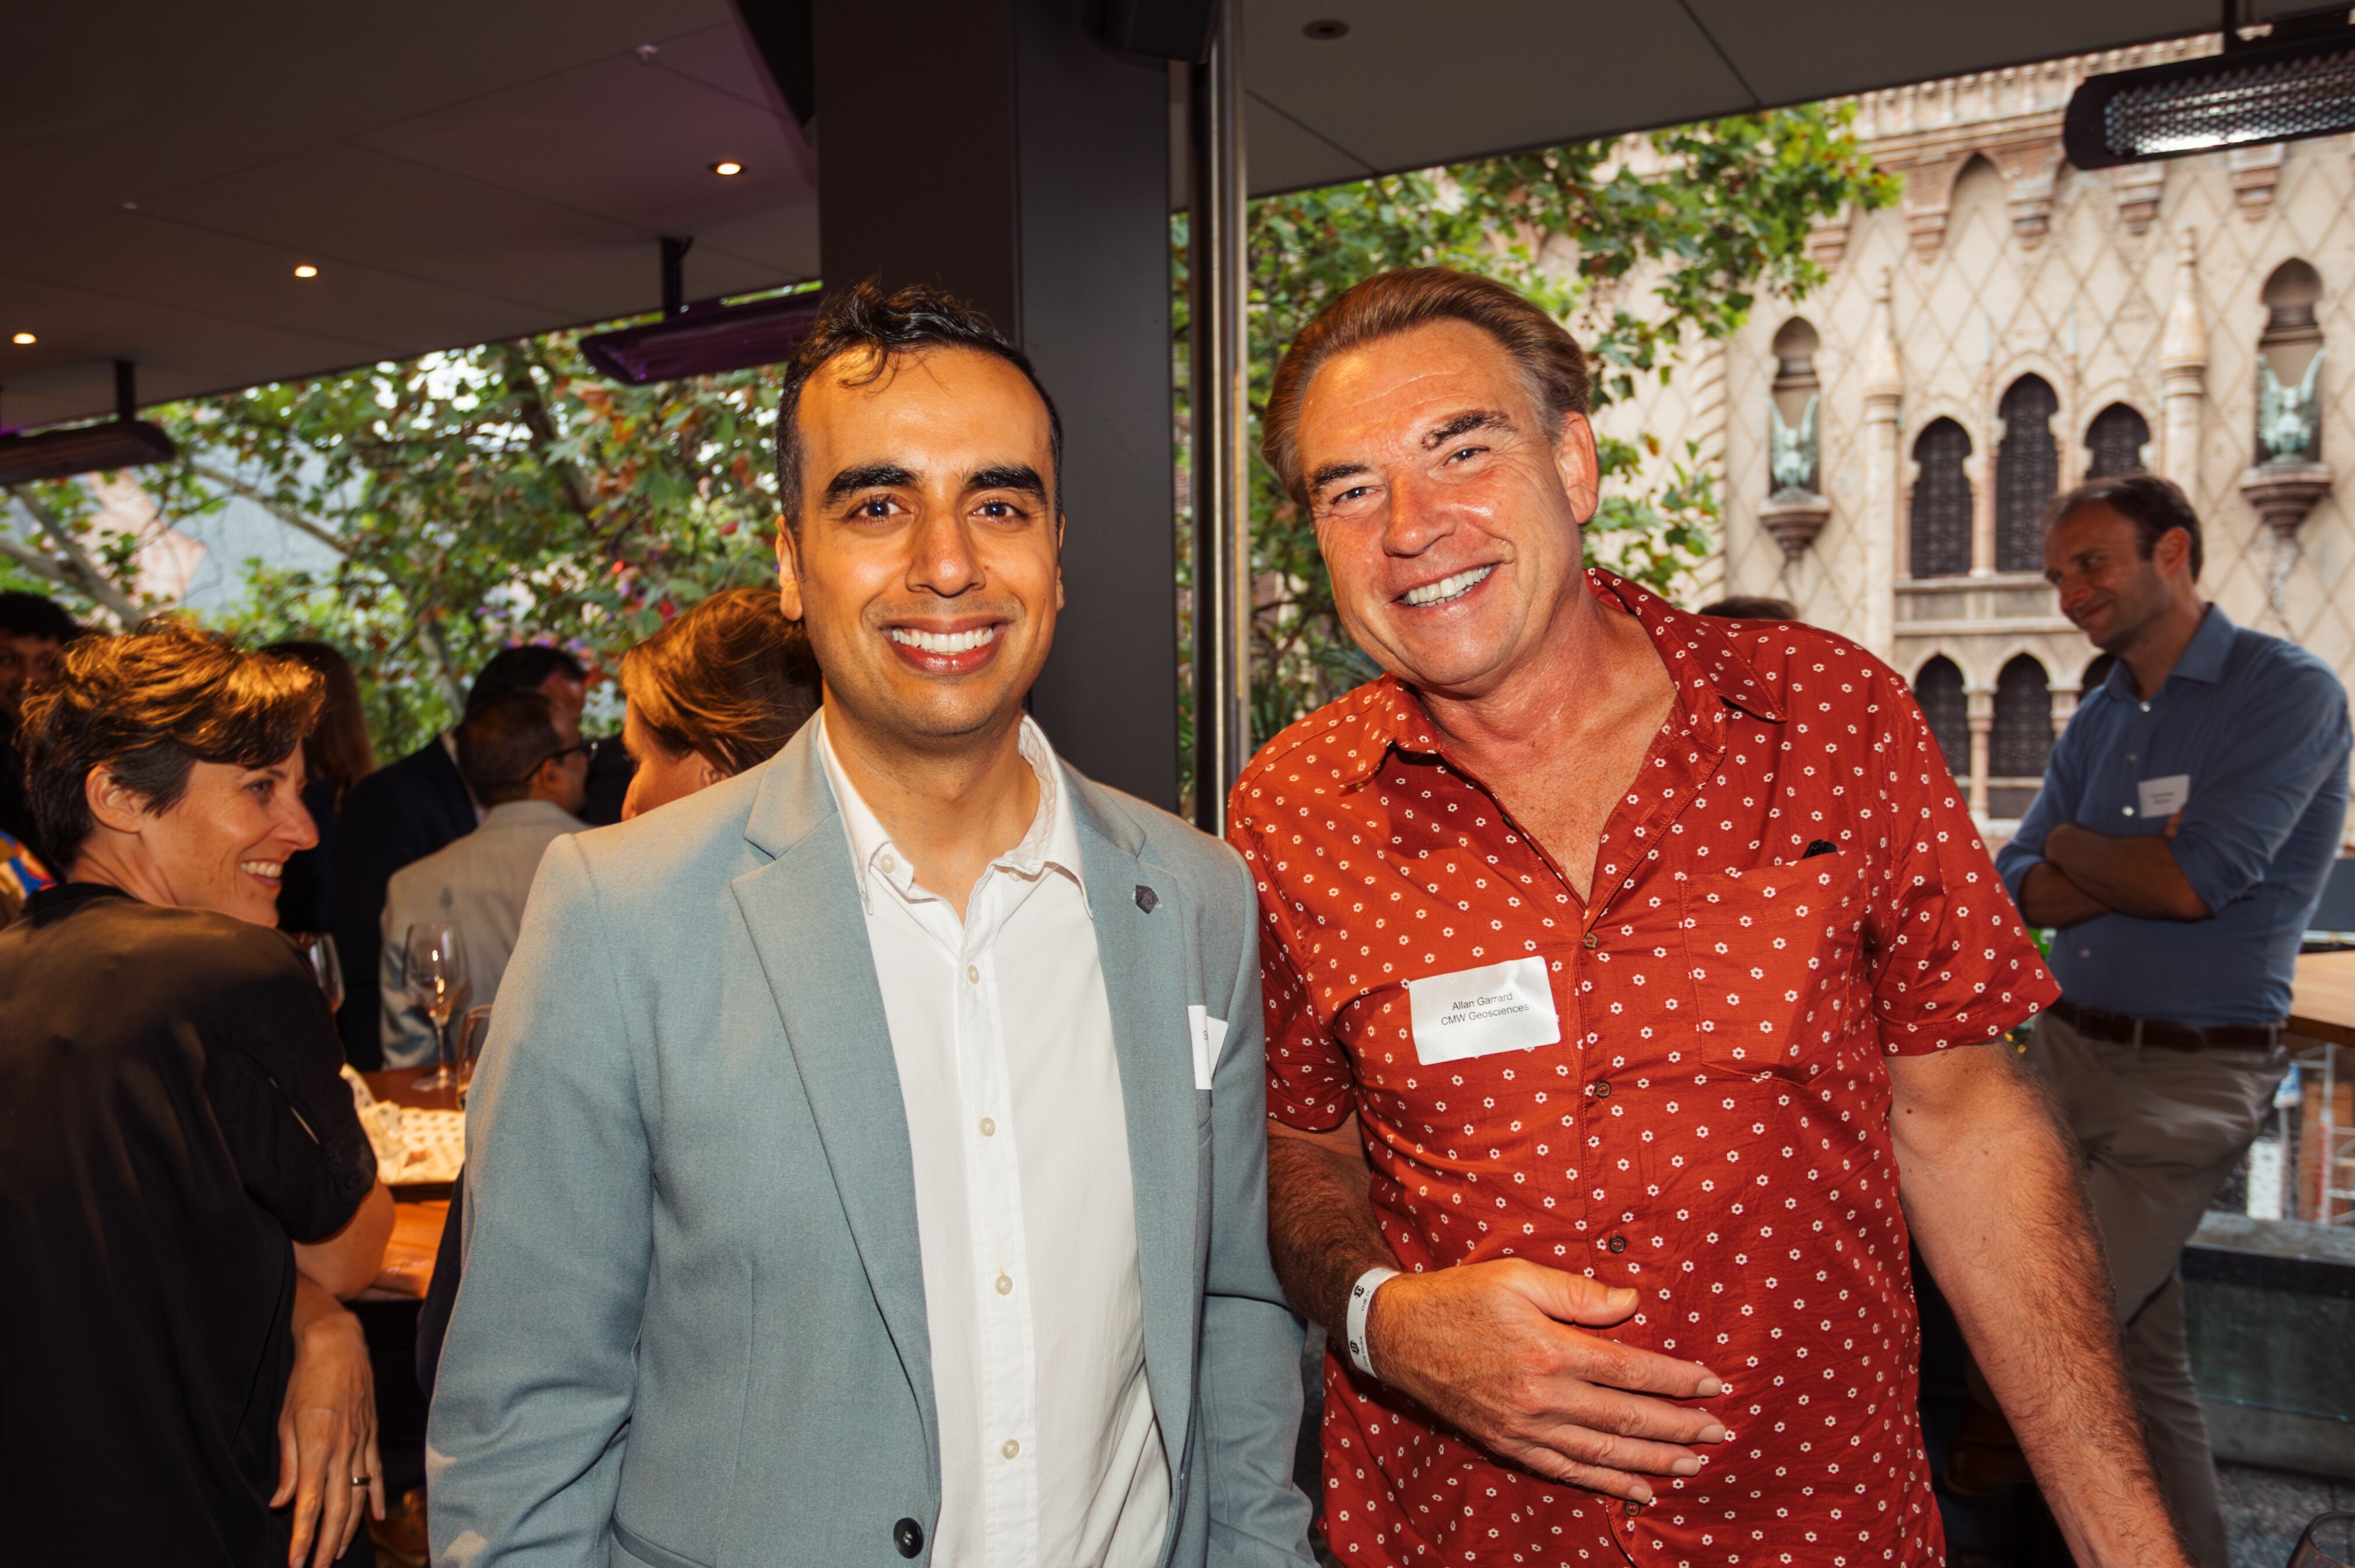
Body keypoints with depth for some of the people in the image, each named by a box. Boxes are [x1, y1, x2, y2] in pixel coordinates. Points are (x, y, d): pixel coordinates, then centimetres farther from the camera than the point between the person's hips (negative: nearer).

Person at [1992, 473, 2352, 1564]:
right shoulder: (2098, 719, 12)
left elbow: (2193, 882, -19)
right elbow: (2018, 891, 5)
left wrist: (2074, 848, -1)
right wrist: (2134, 867, -12)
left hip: (2191, 1075, -6)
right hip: (2065, 1048, 6)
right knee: (2140, 1351, 14)